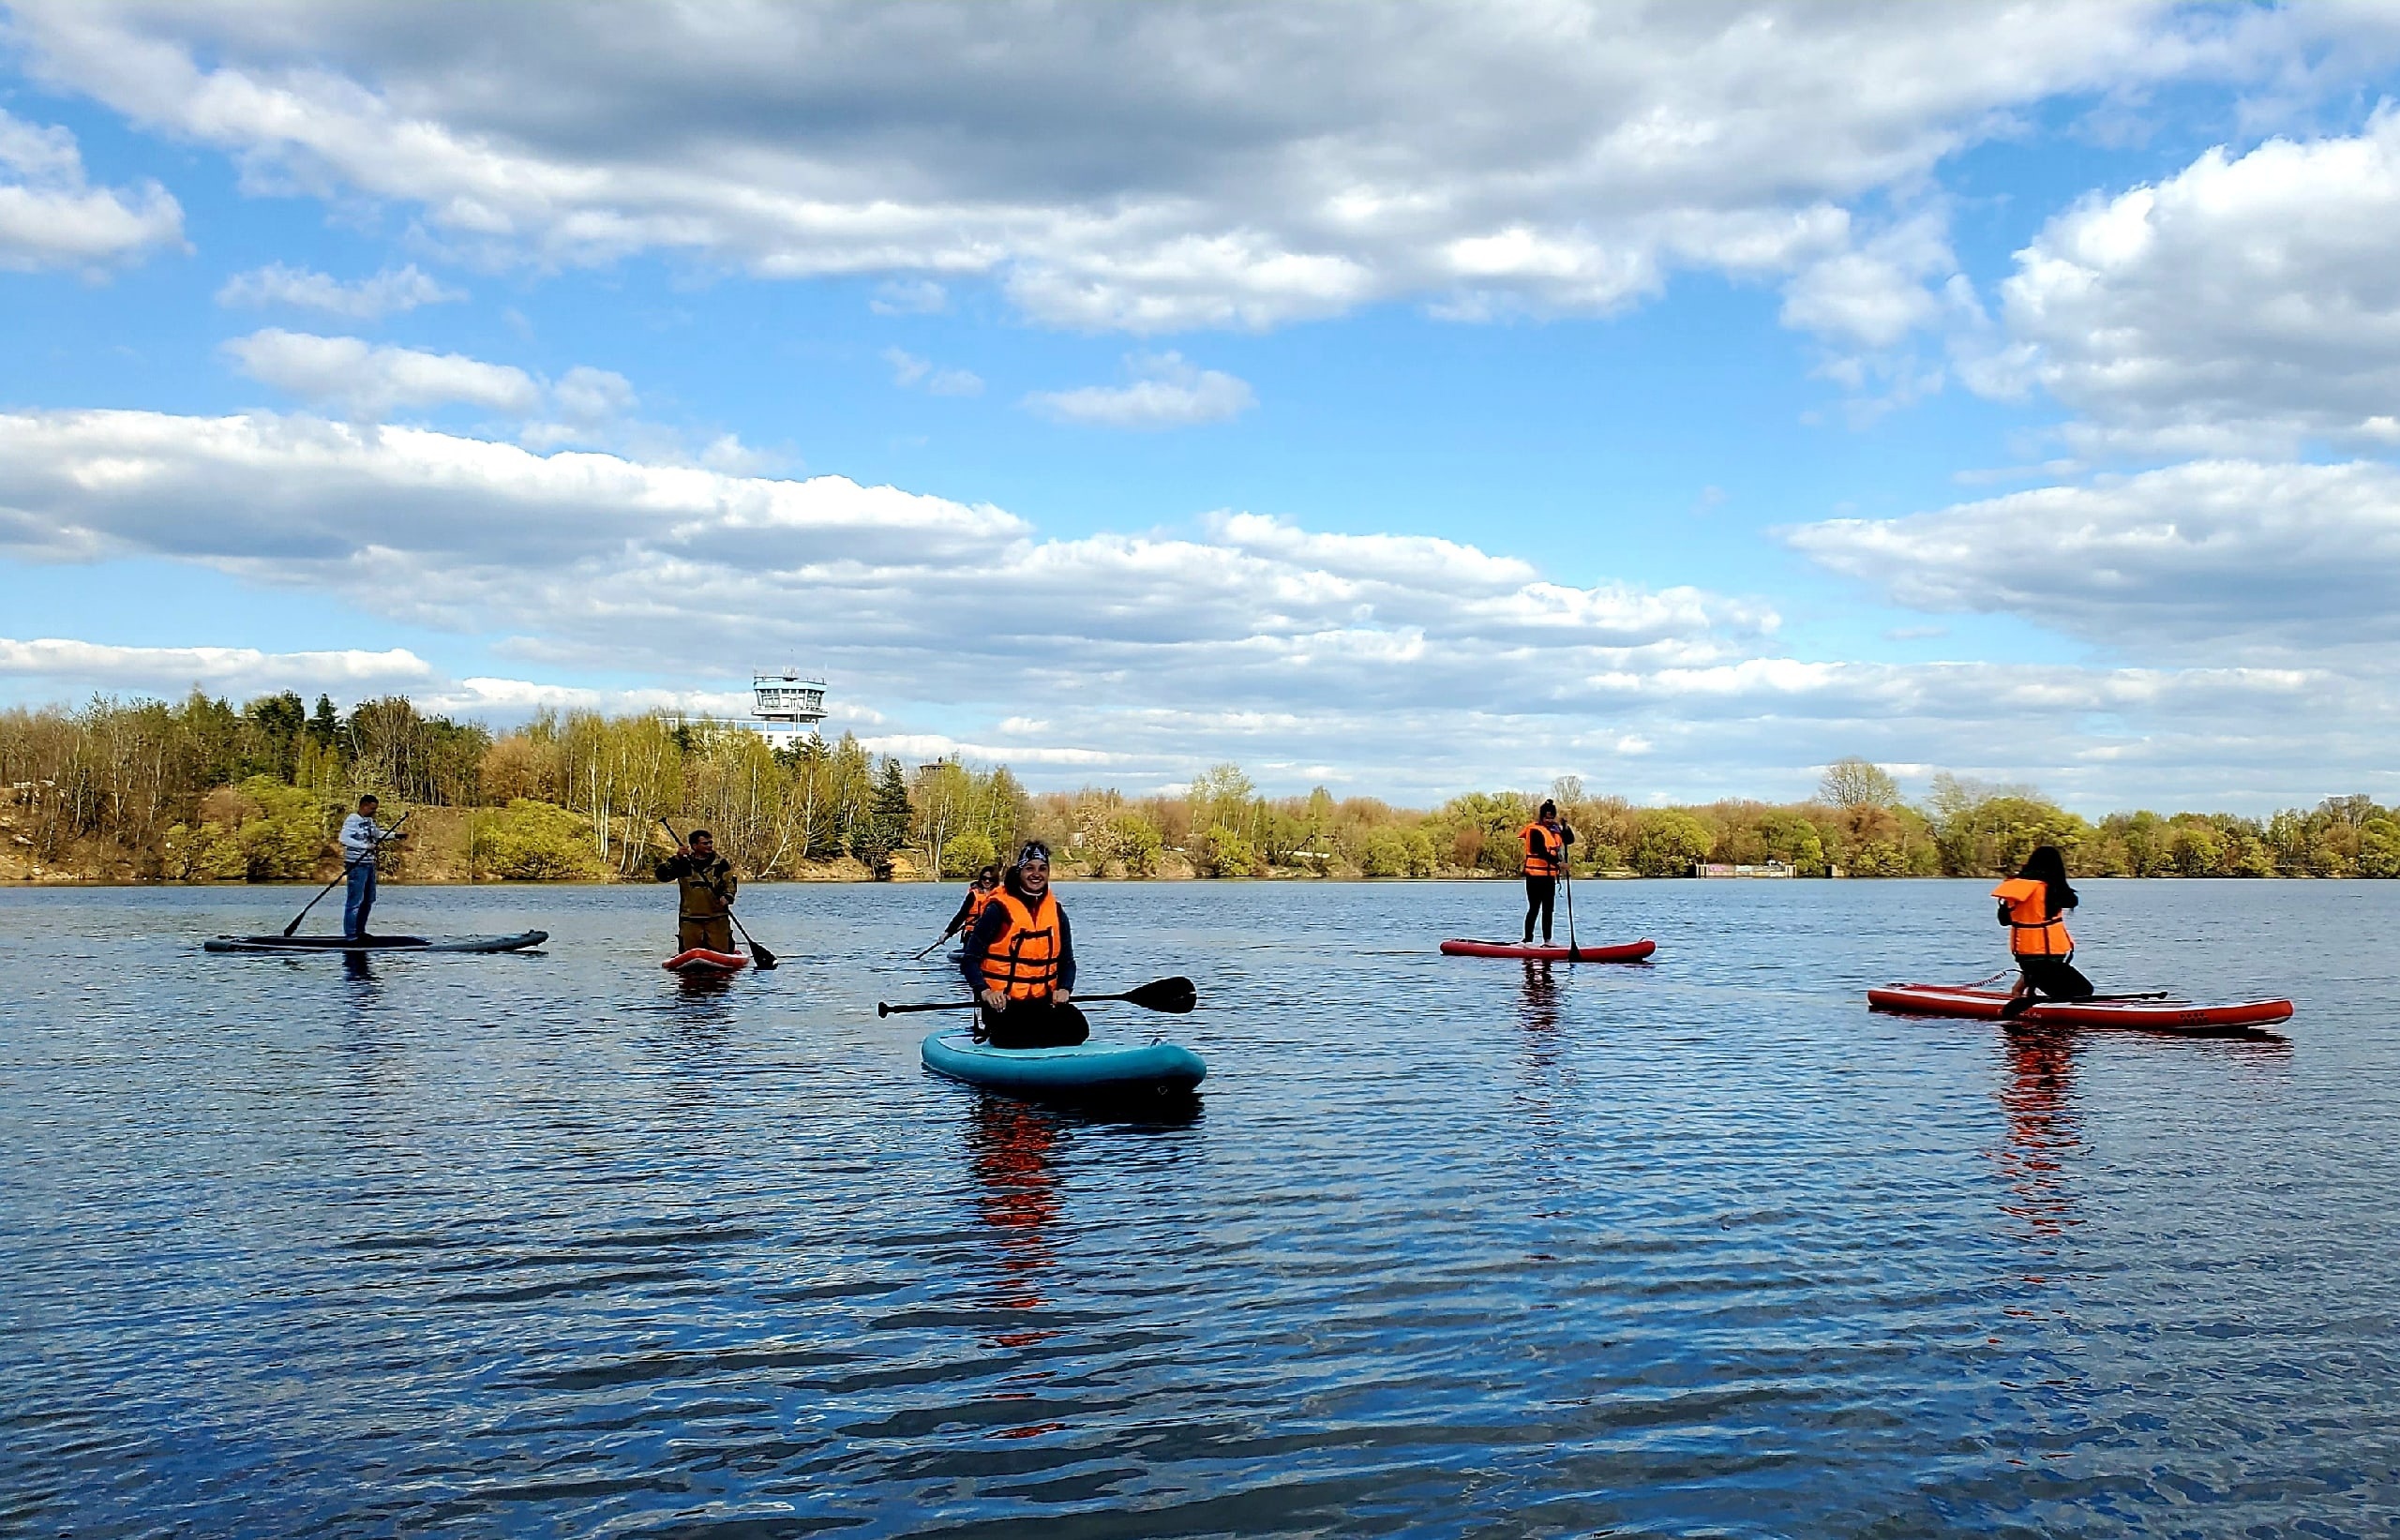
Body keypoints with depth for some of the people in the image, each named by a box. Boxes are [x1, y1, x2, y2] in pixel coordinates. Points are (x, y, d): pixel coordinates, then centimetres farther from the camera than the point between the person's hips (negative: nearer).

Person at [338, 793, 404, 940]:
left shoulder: (370, 820, 14)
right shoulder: (352, 820, -13)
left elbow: (377, 833, 30)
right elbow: (344, 838, -25)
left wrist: (395, 835, 16)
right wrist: (366, 846, -28)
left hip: (369, 864, 10)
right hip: (357, 865, -10)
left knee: (368, 900, 15)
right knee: (354, 901, -9)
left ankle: (360, 931, 25)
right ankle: (350, 936, -7)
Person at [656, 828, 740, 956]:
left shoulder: (721, 863, 8)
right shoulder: (683, 863, 6)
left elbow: (731, 882, 3)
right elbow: (662, 875, -4)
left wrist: (727, 897, -17)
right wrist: (676, 858, -16)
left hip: (717, 919, 0)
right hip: (690, 919, 0)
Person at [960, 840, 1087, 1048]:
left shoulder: (1056, 912, 9)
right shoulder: (998, 910, -7)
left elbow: (1067, 961, 15)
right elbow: (969, 960, -8)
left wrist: (1064, 989, -6)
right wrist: (985, 991, -25)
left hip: (1044, 1000, 5)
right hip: (1003, 1002, -5)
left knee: (1077, 1029, -21)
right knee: (1018, 1040, -31)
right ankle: (993, 1033, 7)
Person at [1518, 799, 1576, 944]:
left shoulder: (1555, 829, 13)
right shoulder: (1535, 830, -12)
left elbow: (1570, 840, 9)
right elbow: (1542, 852, -21)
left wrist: (1564, 826, -5)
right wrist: (1558, 863, -28)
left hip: (1550, 875, 8)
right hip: (1536, 874, -8)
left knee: (1548, 909, 14)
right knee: (1534, 909, -8)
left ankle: (1547, 940, 21)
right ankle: (1528, 940, -7)